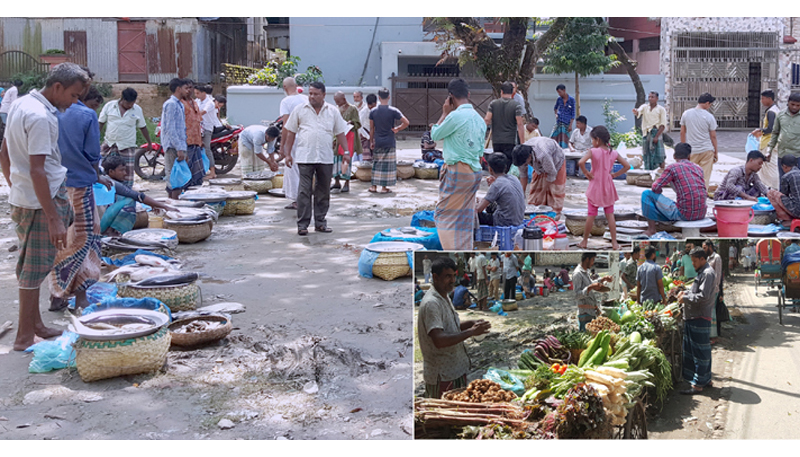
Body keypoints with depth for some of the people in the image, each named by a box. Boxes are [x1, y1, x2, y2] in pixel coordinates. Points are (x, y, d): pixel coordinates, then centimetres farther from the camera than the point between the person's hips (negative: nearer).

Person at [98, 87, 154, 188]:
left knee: (127, 174, -1)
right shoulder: (109, 106, -1)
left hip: (127, 146, 0)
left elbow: (143, 127, 12)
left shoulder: (137, 110, 1)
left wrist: (149, 143, 16)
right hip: (109, 145, 0)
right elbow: (100, 123, 6)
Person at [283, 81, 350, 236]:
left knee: (323, 192, 8)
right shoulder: (300, 110, 5)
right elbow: (291, 132, 8)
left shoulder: (333, 111, 9)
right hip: (305, 158, -2)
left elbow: (340, 133, 12)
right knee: (304, 191, -5)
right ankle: (302, 224, -1)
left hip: (326, 158, 2)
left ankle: (320, 222, 18)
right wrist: (288, 153, 4)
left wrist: (346, 151, 3)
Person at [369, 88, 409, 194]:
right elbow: (406, 122, -11)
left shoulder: (373, 112, 0)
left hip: (377, 142, 3)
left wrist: (371, 142, 13)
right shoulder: (393, 111, -8)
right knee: (388, 164, 3)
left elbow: (371, 129, 4)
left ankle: (374, 186, 13)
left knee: (376, 163, 12)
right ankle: (384, 187, 5)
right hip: (389, 142, -3)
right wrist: (397, 129, 4)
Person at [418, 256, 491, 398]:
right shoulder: (431, 303, -22)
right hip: (441, 376, -10)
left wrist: (472, 323, 4)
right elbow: (439, 340, -31)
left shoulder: (445, 297, 10)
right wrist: (471, 332, -28)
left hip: (455, 369, 10)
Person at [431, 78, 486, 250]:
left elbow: (434, 135, -2)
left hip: (457, 170, -8)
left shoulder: (455, 115, -15)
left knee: (444, 214, -1)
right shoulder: (479, 118, 11)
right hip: (475, 172, 8)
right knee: (465, 218, 14)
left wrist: (445, 113, 5)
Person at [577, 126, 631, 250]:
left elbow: (581, 162, -30)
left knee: (591, 215, 6)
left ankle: (585, 241, 16)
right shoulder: (614, 153, -2)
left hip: (595, 187, -3)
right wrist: (615, 174, 4)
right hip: (608, 188, 3)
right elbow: (627, 166, -1)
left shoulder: (593, 151, -15)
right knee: (610, 215, 10)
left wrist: (586, 173, -15)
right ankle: (614, 242, 9)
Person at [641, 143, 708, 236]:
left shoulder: (672, 167, -5)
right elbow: (706, 194, 19)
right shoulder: (698, 168, 13)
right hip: (701, 214, 6)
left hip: (684, 214, -6)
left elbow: (655, 188, -5)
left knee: (647, 194, 4)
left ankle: (651, 230, 10)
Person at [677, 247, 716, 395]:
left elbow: (703, 296, -21)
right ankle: (706, 379, 23)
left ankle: (698, 384, -4)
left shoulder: (707, 273, -14)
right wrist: (686, 292, 10)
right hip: (693, 317, 10)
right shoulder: (702, 272, 18)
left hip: (700, 318, -10)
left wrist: (686, 298, -14)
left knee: (700, 351, -6)